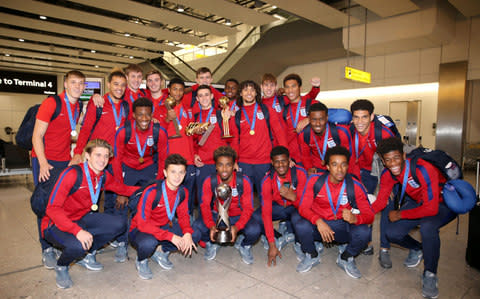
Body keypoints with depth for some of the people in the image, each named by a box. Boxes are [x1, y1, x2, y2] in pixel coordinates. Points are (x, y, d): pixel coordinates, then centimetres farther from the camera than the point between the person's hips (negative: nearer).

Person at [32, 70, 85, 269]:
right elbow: (37, 136, -13)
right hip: (44, 160, -5)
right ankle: (47, 249, 8)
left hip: (65, 162, 5)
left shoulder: (78, 107, 7)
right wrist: (43, 163, -21)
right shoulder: (51, 103, -11)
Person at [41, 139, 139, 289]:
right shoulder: (72, 174, -26)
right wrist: (77, 231, -40)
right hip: (56, 224, -6)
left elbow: (123, 189, 11)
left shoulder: (104, 176, -5)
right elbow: (52, 209, -29)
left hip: (82, 218, 7)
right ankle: (61, 266, 3)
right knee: (78, 246, -36)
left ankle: (87, 255, 13)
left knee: (119, 225, -10)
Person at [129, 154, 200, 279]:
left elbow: (183, 215, 2)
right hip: (140, 230, -5)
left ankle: (162, 252, 10)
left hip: (164, 227, 6)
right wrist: (170, 236, -35)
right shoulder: (151, 192, -28)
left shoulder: (183, 192, -9)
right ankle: (141, 261, -1)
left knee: (195, 235, -12)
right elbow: (143, 224, -29)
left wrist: (187, 233, -20)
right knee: (148, 243, -40)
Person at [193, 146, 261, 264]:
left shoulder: (243, 181, -18)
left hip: (238, 217, -1)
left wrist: (237, 227, -33)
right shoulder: (209, 181, -13)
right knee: (197, 226, -27)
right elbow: (205, 205, -11)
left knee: (254, 230, -32)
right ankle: (211, 243, 10)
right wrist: (211, 225, -30)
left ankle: (244, 245, 8)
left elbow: (248, 208, -16)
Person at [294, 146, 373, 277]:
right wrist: (318, 221, -34)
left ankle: (346, 259, 6)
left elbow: (369, 215, -10)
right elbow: (303, 207, -13)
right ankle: (312, 255, 4)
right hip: (318, 225, 0)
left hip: (342, 227, 1)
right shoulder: (315, 181, -13)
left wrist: (355, 218, -35)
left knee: (363, 232, -30)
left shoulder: (355, 186, -13)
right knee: (300, 225, -32)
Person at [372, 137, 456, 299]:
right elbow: (381, 201, -6)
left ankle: (430, 275, -12)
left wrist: (400, 215, -25)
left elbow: (431, 209, -34)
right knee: (391, 233, -11)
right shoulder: (387, 174, -13)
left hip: (442, 204, -6)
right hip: (417, 203, 6)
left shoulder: (423, 169, -33)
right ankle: (416, 249, 23)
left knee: (427, 227, -37)